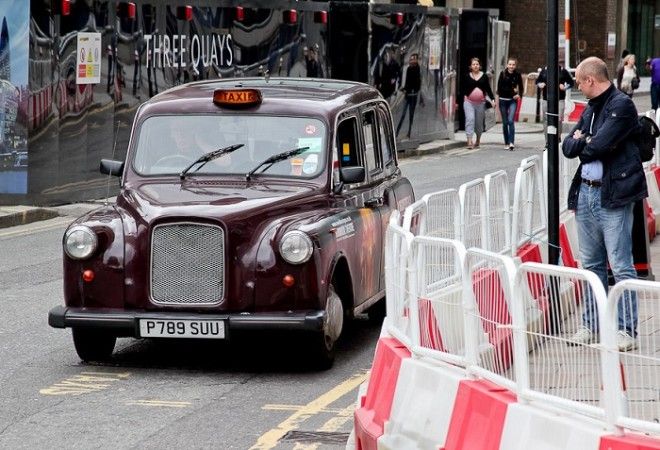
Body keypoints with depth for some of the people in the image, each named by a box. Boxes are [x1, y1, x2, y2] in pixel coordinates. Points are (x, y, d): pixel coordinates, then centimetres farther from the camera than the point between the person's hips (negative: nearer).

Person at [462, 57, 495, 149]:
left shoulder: (484, 76, 5)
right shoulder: (467, 77, 2)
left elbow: (488, 89, 7)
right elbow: (463, 90, 7)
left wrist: (492, 99, -5)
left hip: (481, 102, 2)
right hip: (469, 102, -2)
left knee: (479, 122, 9)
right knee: (470, 119, -15)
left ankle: (478, 140, 29)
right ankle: (469, 141, -21)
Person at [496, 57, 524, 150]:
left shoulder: (517, 75, 0)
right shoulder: (503, 74, -4)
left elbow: (520, 87, 11)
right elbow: (499, 87, -6)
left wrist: (519, 95, -7)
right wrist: (512, 90, -13)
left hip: (512, 100, -1)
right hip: (503, 100, 1)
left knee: (511, 121, -15)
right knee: (505, 122, 6)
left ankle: (511, 142, -18)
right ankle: (506, 143, 15)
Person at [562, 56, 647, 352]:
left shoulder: (622, 105, -10)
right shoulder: (591, 108, 16)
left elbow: (600, 145, -19)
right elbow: (568, 147, 12)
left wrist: (582, 142, 0)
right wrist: (586, 142, -7)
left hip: (613, 195, -8)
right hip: (585, 192, 8)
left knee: (621, 266, -6)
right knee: (591, 264, 14)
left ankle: (627, 330, -3)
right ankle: (591, 324, 22)